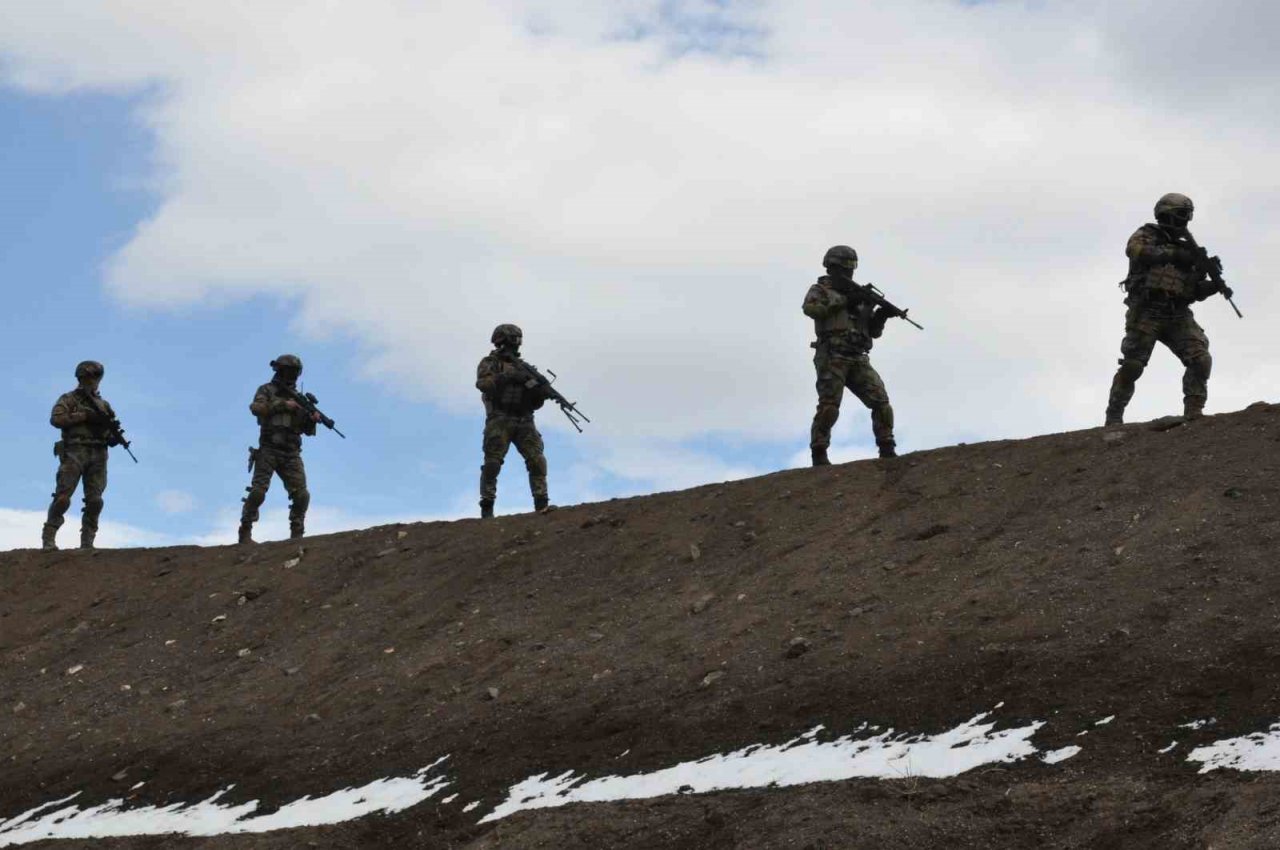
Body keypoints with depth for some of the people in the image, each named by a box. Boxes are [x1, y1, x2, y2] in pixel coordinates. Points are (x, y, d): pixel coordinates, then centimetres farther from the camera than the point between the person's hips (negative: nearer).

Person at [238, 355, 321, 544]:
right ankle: (245, 532, -8)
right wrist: (283, 404, -18)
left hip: (291, 453, 4)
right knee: (258, 491, -13)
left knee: (301, 495, -7)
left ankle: (296, 534, 2)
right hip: (269, 449, -4)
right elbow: (256, 408, -15)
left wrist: (312, 419, -6)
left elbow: (307, 431, 17)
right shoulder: (267, 390, 7)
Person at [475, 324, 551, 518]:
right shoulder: (490, 363, 8)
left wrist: (540, 392, -4)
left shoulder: (521, 367, 21)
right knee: (492, 463, -8)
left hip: (523, 421, 4)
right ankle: (487, 507, -4)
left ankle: (541, 503, -12)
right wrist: (508, 376, -19)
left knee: (537, 460, -10)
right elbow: (483, 383, -15)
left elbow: (534, 403, 19)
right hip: (500, 421, -4)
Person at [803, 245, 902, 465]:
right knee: (829, 406, -14)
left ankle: (887, 450, -4)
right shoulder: (820, 290, 11)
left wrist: (882, 314, 1)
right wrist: (844, 301, -14)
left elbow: (874, 331, 23)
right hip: (832, 357, -5)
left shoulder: (857, 295, 25)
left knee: (881, 401, -6)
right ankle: (819, 453, -10)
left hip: (858, 359, 5)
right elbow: (810, 308, -14)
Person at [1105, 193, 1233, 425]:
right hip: (1147, 312, -5)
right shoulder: (1148, 235, 8)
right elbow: (1134, 249, -18)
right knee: (1132, 365, -8)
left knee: (1201, 360, -11)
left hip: (1178, 315, 5)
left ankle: (1194, 412, -10)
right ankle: (1114, 418, -1)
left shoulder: (1185, 248, 23)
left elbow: (1195, 291, 20)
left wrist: (1215, 285, -2)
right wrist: (1172, 254, -19)